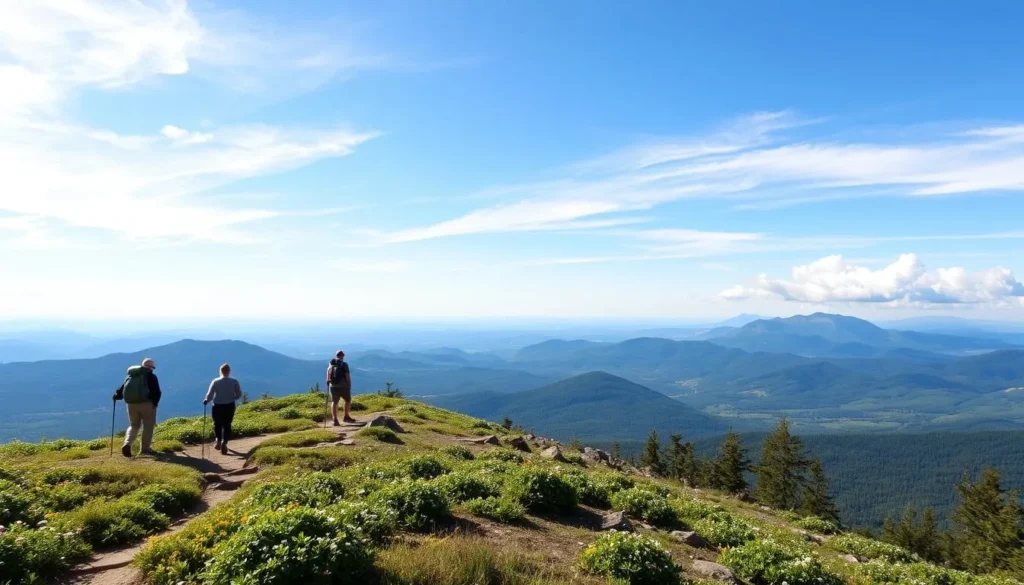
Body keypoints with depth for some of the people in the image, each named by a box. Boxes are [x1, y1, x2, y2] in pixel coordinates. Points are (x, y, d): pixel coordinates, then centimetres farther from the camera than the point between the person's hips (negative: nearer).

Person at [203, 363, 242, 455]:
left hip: (218, 406, 0)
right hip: (230, 406, 0)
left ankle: (218, 440, 12)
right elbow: (239, 395, -4)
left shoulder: (215, 381, -9)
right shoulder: (234, 382, -7)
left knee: (217, 424, 20)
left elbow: (210, 394, -10)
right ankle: (224, 443, 2)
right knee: (227, 425, 9)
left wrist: (206, 400, 9)